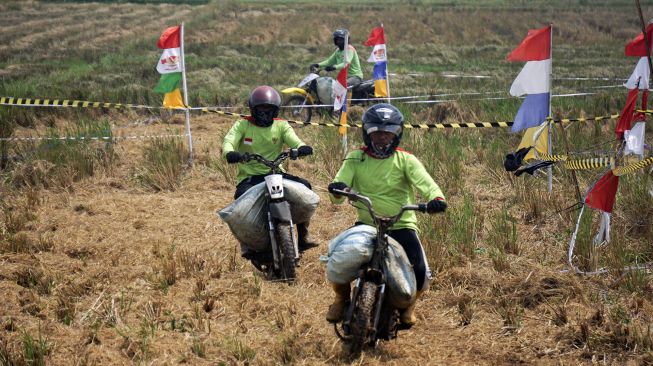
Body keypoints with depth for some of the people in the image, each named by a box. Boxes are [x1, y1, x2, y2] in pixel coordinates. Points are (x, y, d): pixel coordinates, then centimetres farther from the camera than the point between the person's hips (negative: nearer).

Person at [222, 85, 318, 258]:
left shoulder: (281, 126, 8)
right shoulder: (242, 125, 4)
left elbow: (293, 140, -10)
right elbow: (229, 141, -13)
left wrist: (302, 147, -36)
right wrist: (230, 153, -38)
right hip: (249, 177, -2)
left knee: (304, 186, -20)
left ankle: (303, 235, -11)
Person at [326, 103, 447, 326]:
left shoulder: (406, 160, -2)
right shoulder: (356, 159, 3)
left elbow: (424, 182, -18)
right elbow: (342, 182, -9)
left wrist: (436, 198, -41)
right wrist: (337, 188, -35)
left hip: (401, 226, -1)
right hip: (366, 224, 1)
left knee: (420, 274, -17)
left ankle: (408, 304, 20)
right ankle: (342, 298, 13)